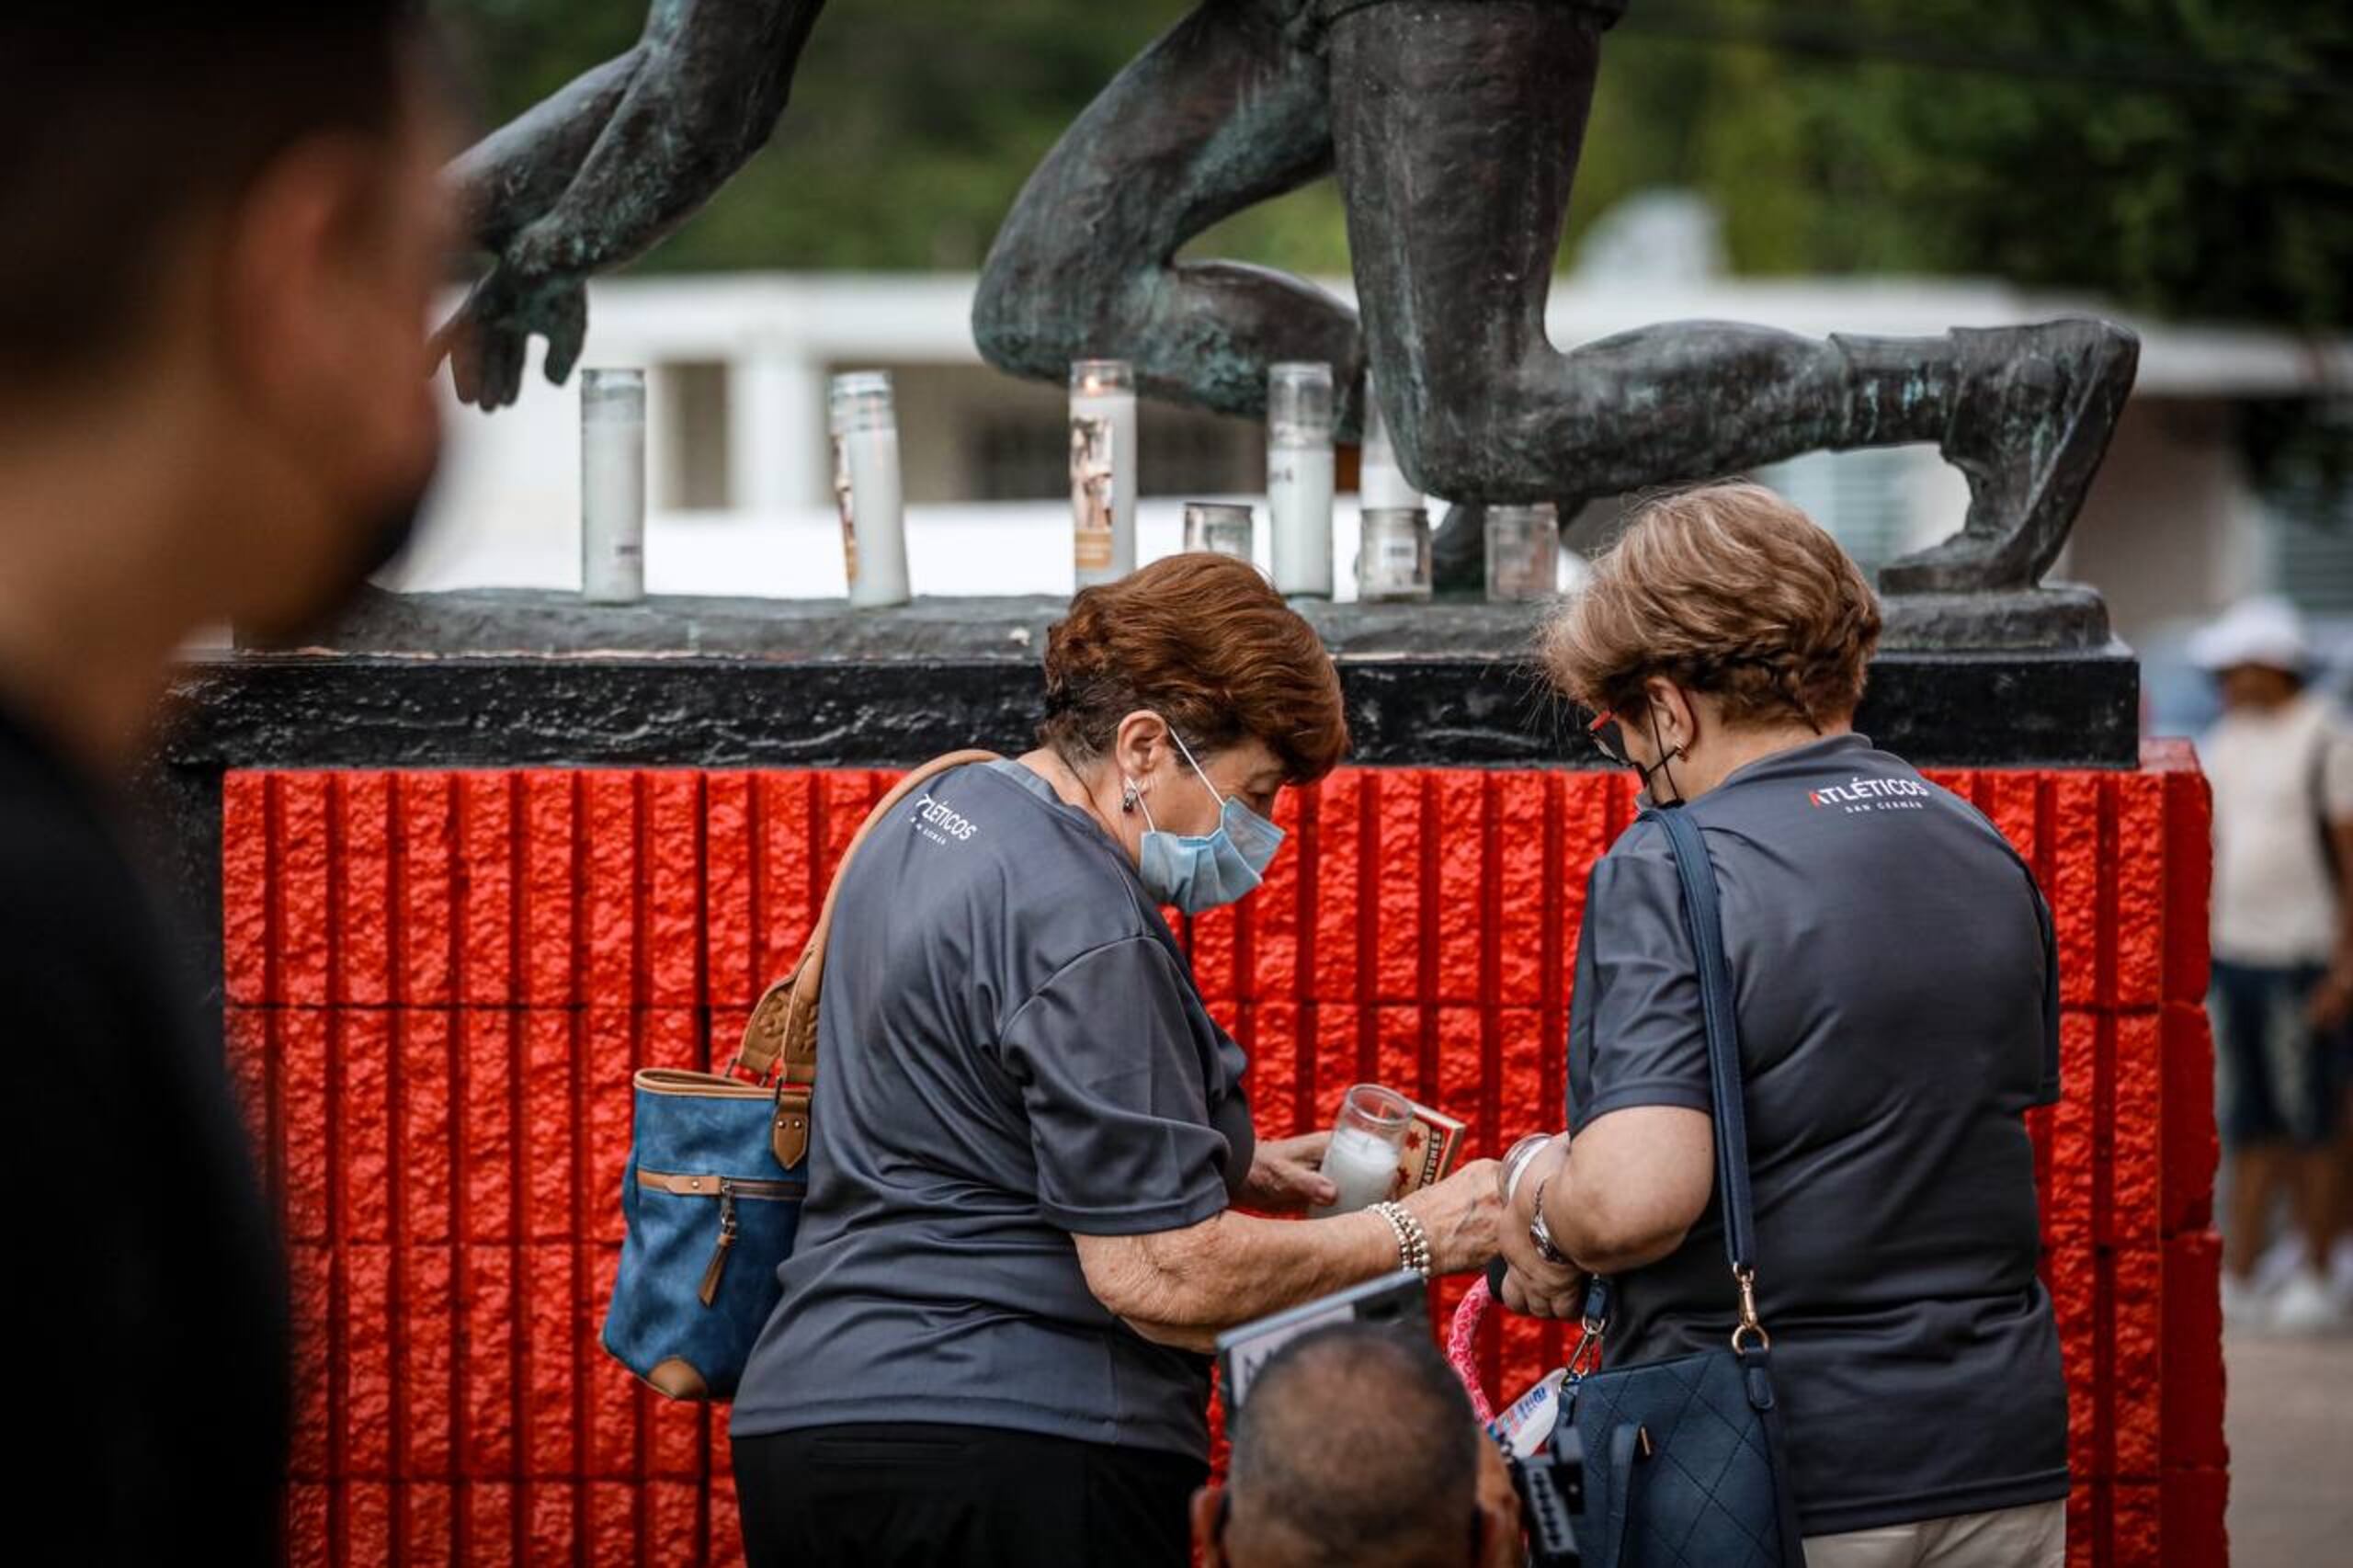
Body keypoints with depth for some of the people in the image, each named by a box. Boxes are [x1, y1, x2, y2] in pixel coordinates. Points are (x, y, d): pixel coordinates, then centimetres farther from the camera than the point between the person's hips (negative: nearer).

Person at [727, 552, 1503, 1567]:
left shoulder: (938, 820, 14)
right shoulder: (1087, 932, -16)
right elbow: (1161, 1278, -18)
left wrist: (1229, 1167, 18)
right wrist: (1415, 1237, -8)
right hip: (1020, 1457, -10)